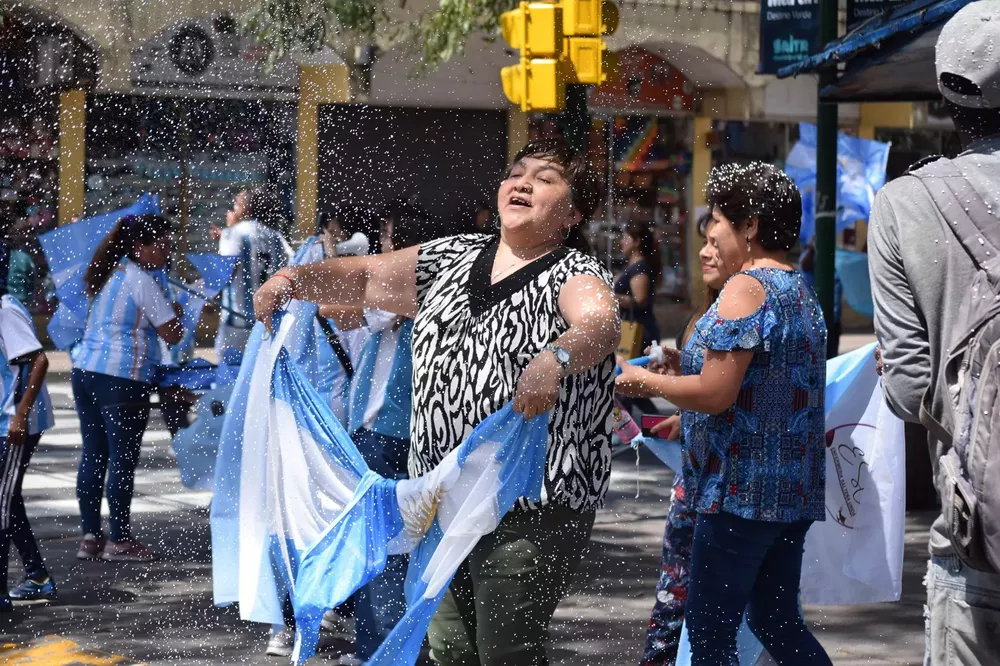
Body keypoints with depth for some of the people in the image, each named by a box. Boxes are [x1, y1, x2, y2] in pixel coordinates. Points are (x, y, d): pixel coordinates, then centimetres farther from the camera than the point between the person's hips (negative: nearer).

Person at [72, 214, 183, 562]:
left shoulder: (109, 273, 14)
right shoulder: (143, 280, -10)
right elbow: (172, 334, -11)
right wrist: (174, 311, 10)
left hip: (85, 372, 8)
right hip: (122, 380, -8)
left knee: (93, 455, 10)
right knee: (123, 459, 0)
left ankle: (90, 536, 14)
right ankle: (119, 541, 6)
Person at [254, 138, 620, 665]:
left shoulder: (573, 275, -7)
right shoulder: (451, 260, 14)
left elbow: (602, 325, -29)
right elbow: (364, 277, 21)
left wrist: (555, 357, -50)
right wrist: (295, 279, 3)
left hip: (532, 508, -6)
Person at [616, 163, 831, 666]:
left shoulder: (746, 288, -15)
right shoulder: (801, 290, 15)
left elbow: (716, 395, -20)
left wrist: (646, 382, -5)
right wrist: (687, 365, 17)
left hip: (741, 492, -9)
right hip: (794, 491, 9)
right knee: (778, 623, 16)